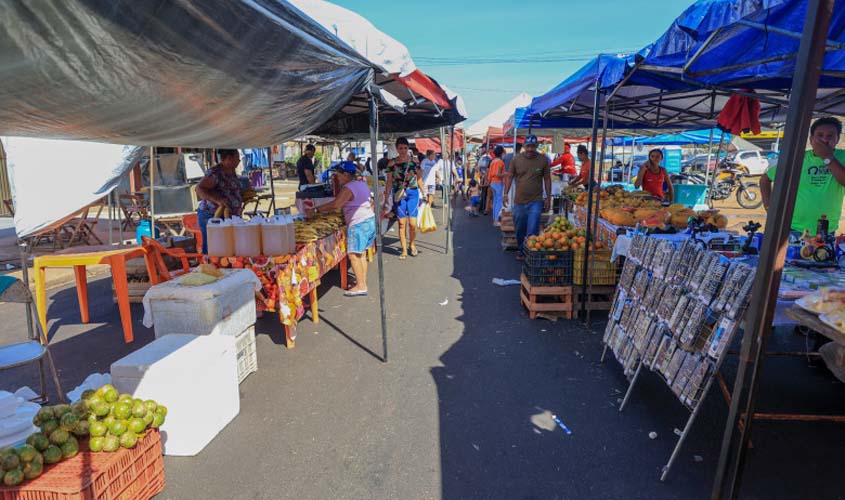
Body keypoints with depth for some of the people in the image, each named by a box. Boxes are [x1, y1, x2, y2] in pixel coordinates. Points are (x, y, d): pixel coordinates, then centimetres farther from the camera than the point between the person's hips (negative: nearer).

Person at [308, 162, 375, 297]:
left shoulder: (348, 188, -14)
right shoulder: (362, 184, 14)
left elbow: (335, 204, -22)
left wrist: (316, 210, -17)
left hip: (358, 224, -10)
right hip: (370, 220, 10)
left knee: (353, 255, -6)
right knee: (362, 254, 12)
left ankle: (360, 286, -5)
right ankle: (362, 282, 15)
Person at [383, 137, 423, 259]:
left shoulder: (414, 161, 3)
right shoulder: (392, 163, 0)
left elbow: (419, 179, 14)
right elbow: (389, 182, 3)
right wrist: (386, 200, 1)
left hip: (413, 193, 1)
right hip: (399, 194, 0)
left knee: (413, 223, -3)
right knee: (402, 223, 2)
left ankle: (412, 244, 24)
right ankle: (404, 250, 15)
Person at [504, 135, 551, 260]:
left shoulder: (543, 160, -1)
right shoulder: (516, 159, 0)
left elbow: (547, 179, 5)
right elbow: (510, 177, 6)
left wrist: (548, 198, 4)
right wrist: (506, 194, 0)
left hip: (536, 201, -2)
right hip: (519, 201, 2)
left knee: (532, 232, -9)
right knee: (520, 230, 13)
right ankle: (520, 251, 30)